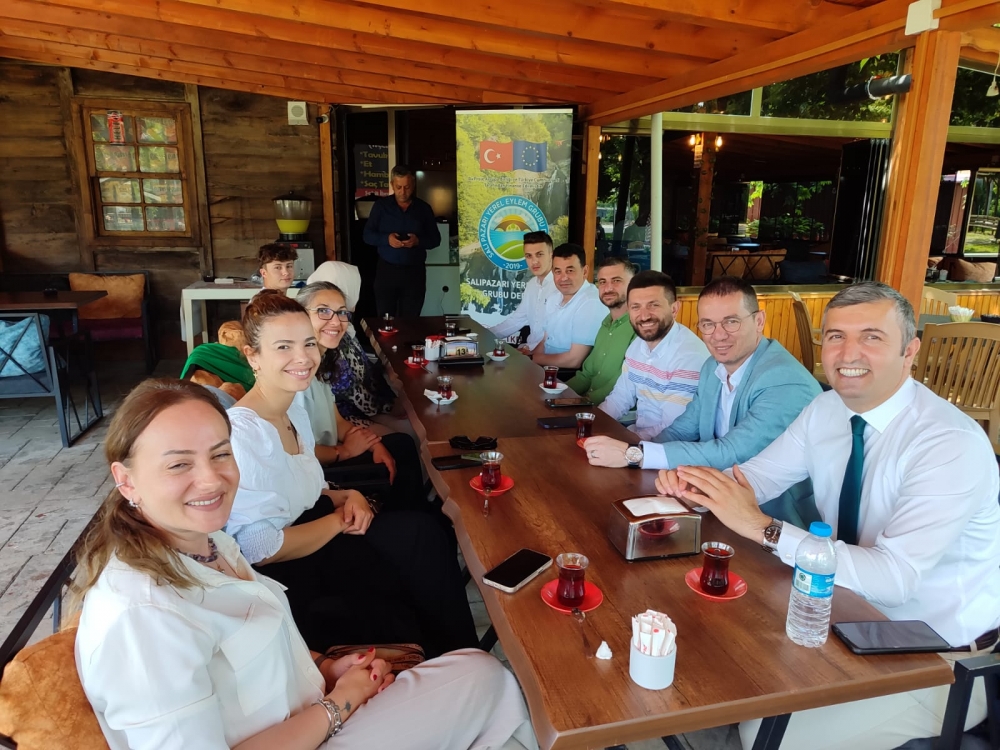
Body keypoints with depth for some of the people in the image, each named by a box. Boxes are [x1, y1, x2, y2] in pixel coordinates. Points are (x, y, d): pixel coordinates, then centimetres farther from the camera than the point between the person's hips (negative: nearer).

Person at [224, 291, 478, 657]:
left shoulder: (295, 410, 5)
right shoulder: (241, 433, -23)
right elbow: (261, 550, -23)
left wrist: (347, 497, -3)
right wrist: (340, 519, -13)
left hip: (306, 538, 8)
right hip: (286, 576, -8)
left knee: (422, 531, -13)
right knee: (420, 536, -16)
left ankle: (459, 656, 2)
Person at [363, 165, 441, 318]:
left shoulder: (423, 208, 6)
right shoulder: (381, 205, 4)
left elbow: (435, 239, 7)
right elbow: (367, 235, 2)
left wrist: (418, 241, -14)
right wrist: (386, 238, -18)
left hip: (414, 271, 0)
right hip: (386, 270, 0)